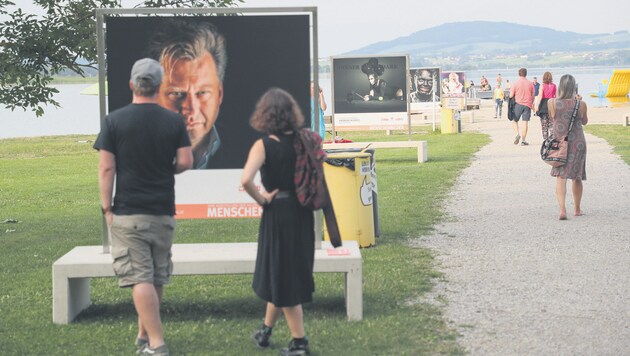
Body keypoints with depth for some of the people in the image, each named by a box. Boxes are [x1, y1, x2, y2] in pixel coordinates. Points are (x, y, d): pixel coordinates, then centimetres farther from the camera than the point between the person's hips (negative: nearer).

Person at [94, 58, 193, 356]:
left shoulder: (114, 121, -6)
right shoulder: (174, 121, 0)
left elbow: (106, 168, -8)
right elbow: (185, 162, -1)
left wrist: (107, 208, -2)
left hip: (128, 213, -3)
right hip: (163, 211, 3)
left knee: (140, 278, -4)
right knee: (156, 278, 15)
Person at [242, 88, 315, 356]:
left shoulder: (263, 145, -14)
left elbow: (246, 180, -27)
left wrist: (261, 199, -13)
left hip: (277, 213, -5)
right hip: (302, 213, 5)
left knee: (281, 277, 6)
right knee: (292, 272, 19)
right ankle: (266, 330, 33)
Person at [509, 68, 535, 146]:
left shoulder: (516, 83, -5)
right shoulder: (530, 84, 3)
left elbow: (511, 95, -5)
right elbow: (533, 96, 10)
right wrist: (532, 104, 25)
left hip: (518, 104, -2)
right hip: (527, 105, 2)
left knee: (514, 120, 13)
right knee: (525, 122, 2)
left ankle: (517, 134, -11)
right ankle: (523, 140, 0)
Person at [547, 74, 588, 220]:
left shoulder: (552, 103, -10)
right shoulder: (581, 104, -10)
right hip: (578, 144, 1)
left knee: (560, 177, 1)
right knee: (577, 177, 15)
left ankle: (562, 209, -16)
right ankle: (577, 209, 28)